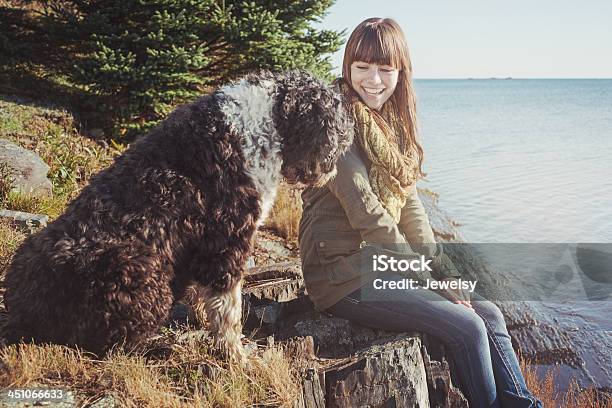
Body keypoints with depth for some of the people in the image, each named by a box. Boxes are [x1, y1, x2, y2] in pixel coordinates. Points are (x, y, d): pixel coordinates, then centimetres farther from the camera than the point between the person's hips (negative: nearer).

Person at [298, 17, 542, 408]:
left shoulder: (392, 122, 11)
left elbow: (410, 203, 8)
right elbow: (366, 212, -18)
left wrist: (446, 272, -1)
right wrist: (428, 277, -12)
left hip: (383, 263, 8)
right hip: (345, 273, -8)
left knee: (490, 314, 0)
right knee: (468, 328, -15)